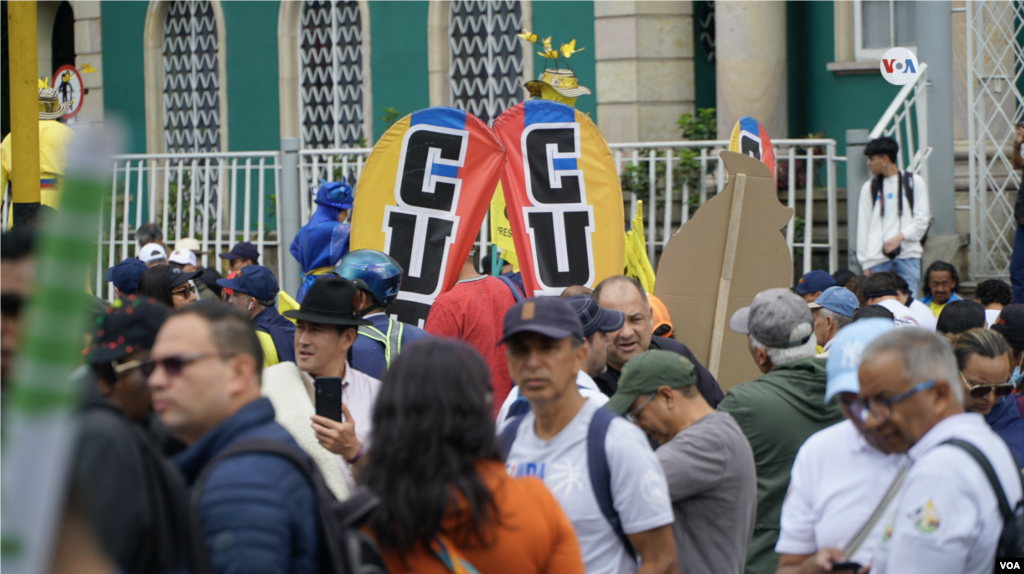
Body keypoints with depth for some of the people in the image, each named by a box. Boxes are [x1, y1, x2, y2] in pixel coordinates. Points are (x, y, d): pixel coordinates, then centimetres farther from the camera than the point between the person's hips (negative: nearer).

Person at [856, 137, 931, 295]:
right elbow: (863, 227, 10)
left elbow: (922, 220, 3)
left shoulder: (914, 182, 8)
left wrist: (900, 237, -12)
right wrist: (865, 263, 3)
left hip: (908, 255, -2)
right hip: (877, 257, 2)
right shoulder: (869, 187, 13)